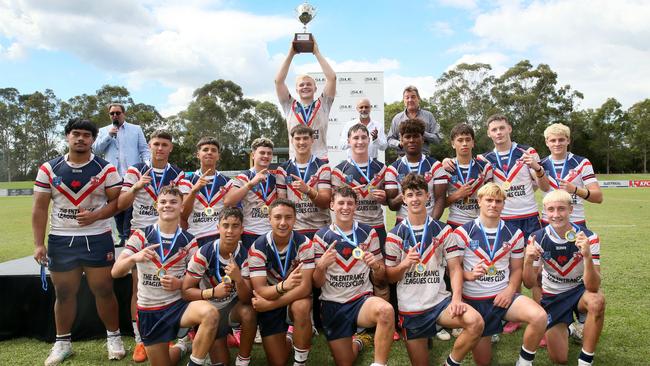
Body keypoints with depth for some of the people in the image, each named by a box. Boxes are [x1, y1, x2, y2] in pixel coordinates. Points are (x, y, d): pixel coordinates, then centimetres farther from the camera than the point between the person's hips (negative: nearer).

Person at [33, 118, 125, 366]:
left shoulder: (106, 169, -3)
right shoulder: (48, 169, 1)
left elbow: (117, 201, -2)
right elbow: (39, 209, 1)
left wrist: (95, 216, -19)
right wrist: (39, 244, -4)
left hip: (97, 239, -2)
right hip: (61, 240, 2)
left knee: (103, 290, 4)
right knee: (64, 293, 11)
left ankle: (113, 336, 21)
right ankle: (62, 342, 28)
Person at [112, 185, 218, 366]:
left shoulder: (189, 241, -4)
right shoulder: (140, 236, -5)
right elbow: (115, 272, -12)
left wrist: (180, 284, -19)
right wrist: (134, 258, -33)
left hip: (178, 304, -1)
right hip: (148, 311, 1)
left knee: (210, 313, -33)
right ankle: (181, 347, 42)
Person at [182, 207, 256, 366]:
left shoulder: (244, 255, -17)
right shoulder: (204, 253, -22)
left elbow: (246, 299, -22)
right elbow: (186, 291, -16)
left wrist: (238, 279, -42)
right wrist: (213, 292, -33)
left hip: (232, 305, 1)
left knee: (249, 313, -33)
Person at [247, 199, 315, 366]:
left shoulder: (304, 243, -18)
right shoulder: (258, 247, -17)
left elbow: (305, 287, -24)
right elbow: (259, 290, -21)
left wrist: (269, 304, -27)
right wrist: (284, 286, -42)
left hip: (297, 299, -1)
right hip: (269, 303, 1)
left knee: (301, 307, -36)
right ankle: (287, 339, 33)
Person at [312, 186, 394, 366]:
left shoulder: (368, 232, 1)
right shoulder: (321, 236, -2)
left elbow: (381, 278, 6)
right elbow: (317, 284, -1)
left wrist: (375, 266, -17)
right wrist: (321, 266, -23)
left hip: (362, 299, 0)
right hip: (332, 305, 1)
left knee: (386, 309, -34)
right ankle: (358, 342, 41)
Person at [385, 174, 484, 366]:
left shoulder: (443, 230, 2)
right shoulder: (395, 235, -1)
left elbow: (455, 268, -3)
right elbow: (389, 277, 1)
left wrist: (456, 299, -19)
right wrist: (404, 264, -20)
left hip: (440, 301, 0)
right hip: (410, 308, 0)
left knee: (476, 322, -27)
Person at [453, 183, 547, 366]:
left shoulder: (514, 234, 3)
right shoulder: (463, 232, -8)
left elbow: (517, 269, 9)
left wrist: (510, 291, -9)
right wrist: (469, 275, -26)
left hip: (503, 296, 2)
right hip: (474, 300, -2)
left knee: (539, 316, -29)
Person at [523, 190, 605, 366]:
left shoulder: (588, 237, -20)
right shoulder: (538, 238, -16)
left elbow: (593, 287, -28)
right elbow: (529, 284, -14)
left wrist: (587, 256, -46)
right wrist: (528, 261, -35)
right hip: (552, 297, 1)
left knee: (597, 300, -37)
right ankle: (567, 328, 29)